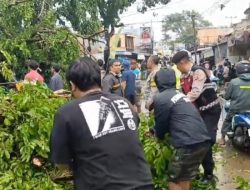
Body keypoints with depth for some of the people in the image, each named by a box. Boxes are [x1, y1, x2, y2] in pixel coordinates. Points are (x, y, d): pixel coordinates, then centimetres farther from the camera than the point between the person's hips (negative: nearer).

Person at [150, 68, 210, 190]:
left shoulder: (160, 98, -6)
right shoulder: (179, 94, 19)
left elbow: (161, 124, 3)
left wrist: (158, 135, 26)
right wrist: (154, 130, 38)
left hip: (189, 144, -8)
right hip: (203, 141, 8)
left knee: (174, 179, 10)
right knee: (185, 177, 22)